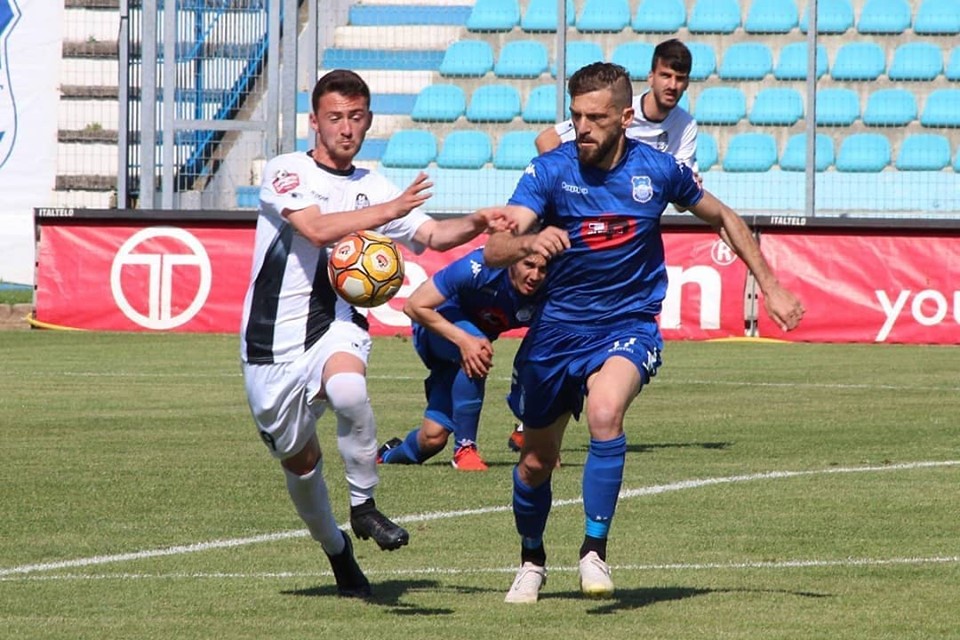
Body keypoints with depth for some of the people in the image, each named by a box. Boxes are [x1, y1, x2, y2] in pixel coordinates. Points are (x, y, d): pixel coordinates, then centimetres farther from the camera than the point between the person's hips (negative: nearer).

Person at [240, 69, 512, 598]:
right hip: (273, 342, -1)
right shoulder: (285, 172, -4)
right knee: (299, 461, 8)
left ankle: (363, 506, -19)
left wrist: (475, 223, -18)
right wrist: (391, 209, -26)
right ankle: (336, 550, 34)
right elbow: (319, 228, -21)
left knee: (348, 387, -35)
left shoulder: (375, 189, 11)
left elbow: (432, 235, 2)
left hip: (334, 326, 1)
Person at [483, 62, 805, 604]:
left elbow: (724, 218, 12)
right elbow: (495, 250, -24)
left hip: (628, 327, -1)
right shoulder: (551, 171, -12)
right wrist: (530, 241, -47)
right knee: (536, 461, 11)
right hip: (557, 328, 1)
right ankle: (532, 560, 39)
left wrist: (770, 286, 11)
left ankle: (595, 550, -22)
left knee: (605, 413, -32)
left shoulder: (658, 170, -8)